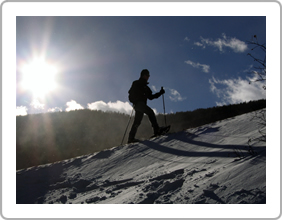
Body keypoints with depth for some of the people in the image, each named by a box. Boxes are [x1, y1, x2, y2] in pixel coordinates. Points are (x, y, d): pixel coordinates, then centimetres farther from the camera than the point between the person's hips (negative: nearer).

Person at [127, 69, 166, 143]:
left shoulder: (145, 87, 31)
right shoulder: (136, 83, 10)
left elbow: (150, 97, 27)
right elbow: (131, 92, -1)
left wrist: (160, 93, 19)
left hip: (142, 104, 8)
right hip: (137, 103, -8)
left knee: (137, 122, 0)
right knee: (150, 111, -25)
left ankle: (131, 138, 0)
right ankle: (156, 130, -34)